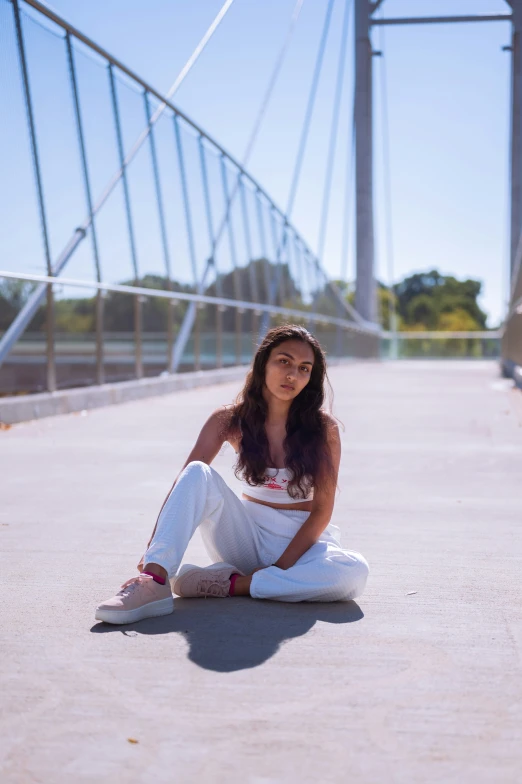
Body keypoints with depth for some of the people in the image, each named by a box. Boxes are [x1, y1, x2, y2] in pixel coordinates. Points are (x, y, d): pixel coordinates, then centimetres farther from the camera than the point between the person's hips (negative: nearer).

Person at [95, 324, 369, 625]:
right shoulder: (230, 420, -6)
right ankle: (154, 580, -38)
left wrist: (283, 566, -20)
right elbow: (185, 481, -12)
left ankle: (229, 584, -26)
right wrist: (153, 547, -24)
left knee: (355, 573, -35)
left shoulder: (323, 428, -10)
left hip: (303, 540, -1)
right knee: (198, 474, -26)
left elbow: (322, 508, -11)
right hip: (246, 537, 1)